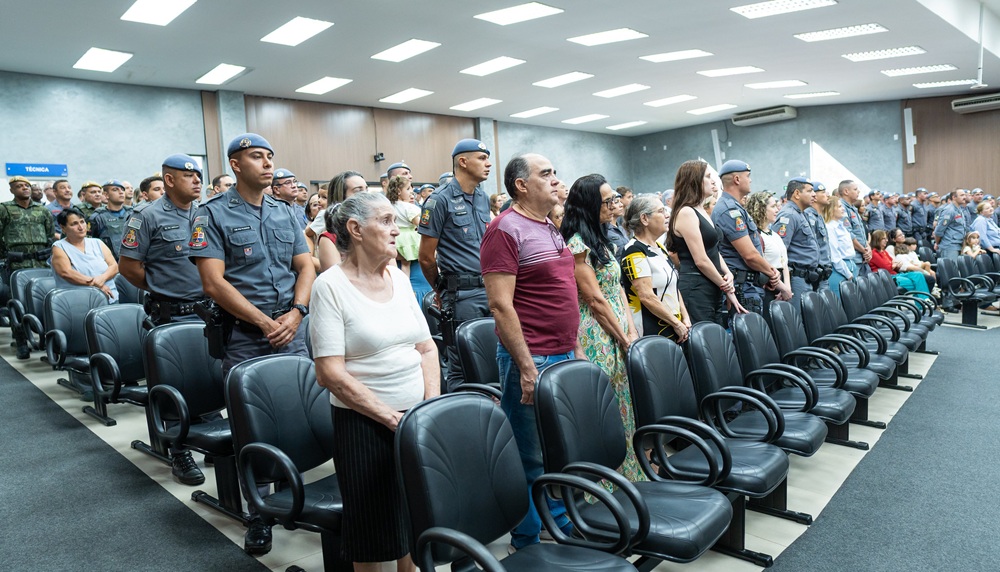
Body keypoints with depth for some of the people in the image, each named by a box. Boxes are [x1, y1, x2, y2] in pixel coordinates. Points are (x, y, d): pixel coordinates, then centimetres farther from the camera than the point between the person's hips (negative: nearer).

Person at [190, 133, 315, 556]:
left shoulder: (285, 212, 12)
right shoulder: (213, 214, -3)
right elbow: (214, 283, -10)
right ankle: (258, 512, 17)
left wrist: (296, 312, -8)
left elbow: (306, 267, 10)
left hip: (291, 329, 4)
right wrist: (265, 322, -13)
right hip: (243, 333, -4)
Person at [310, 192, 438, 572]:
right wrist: (391, 417, -16)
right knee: (373, 528, 8)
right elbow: (331, 373, -15)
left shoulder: (399, 278, 7)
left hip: (417, 421, 5)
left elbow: (427, 348, 10)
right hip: (364, 425, -5)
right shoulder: (330, 285, -10)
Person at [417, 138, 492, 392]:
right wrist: (442, 290, 7)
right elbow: (426, 257, -5)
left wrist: (492, 282, 17)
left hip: (489, 288, 6)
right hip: (462, 295, -6)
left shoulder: (484, 198, 14)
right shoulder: (441, 200, -7)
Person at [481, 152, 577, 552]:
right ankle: (527, 543, 21)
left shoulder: (552, 229, 15)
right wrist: (527, 367, -20)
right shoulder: (506, 229, -12)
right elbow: (501, 305, -18)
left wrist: (576, 348, 18)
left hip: (563, 357, 8)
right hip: (530, 360, -8)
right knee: (531, 458, 4)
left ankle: (565, 527, 35)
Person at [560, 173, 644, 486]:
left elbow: (618, 290, 13)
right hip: (596, 339, -9)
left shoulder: (603, 242, 15)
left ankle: (624, 477, 27)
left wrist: (632, 332, 2)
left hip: (619, 339, 9)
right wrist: (624, 340, -10)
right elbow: (595, 299, -16)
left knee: (622, 409, 14)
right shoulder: (577, 244, -14)